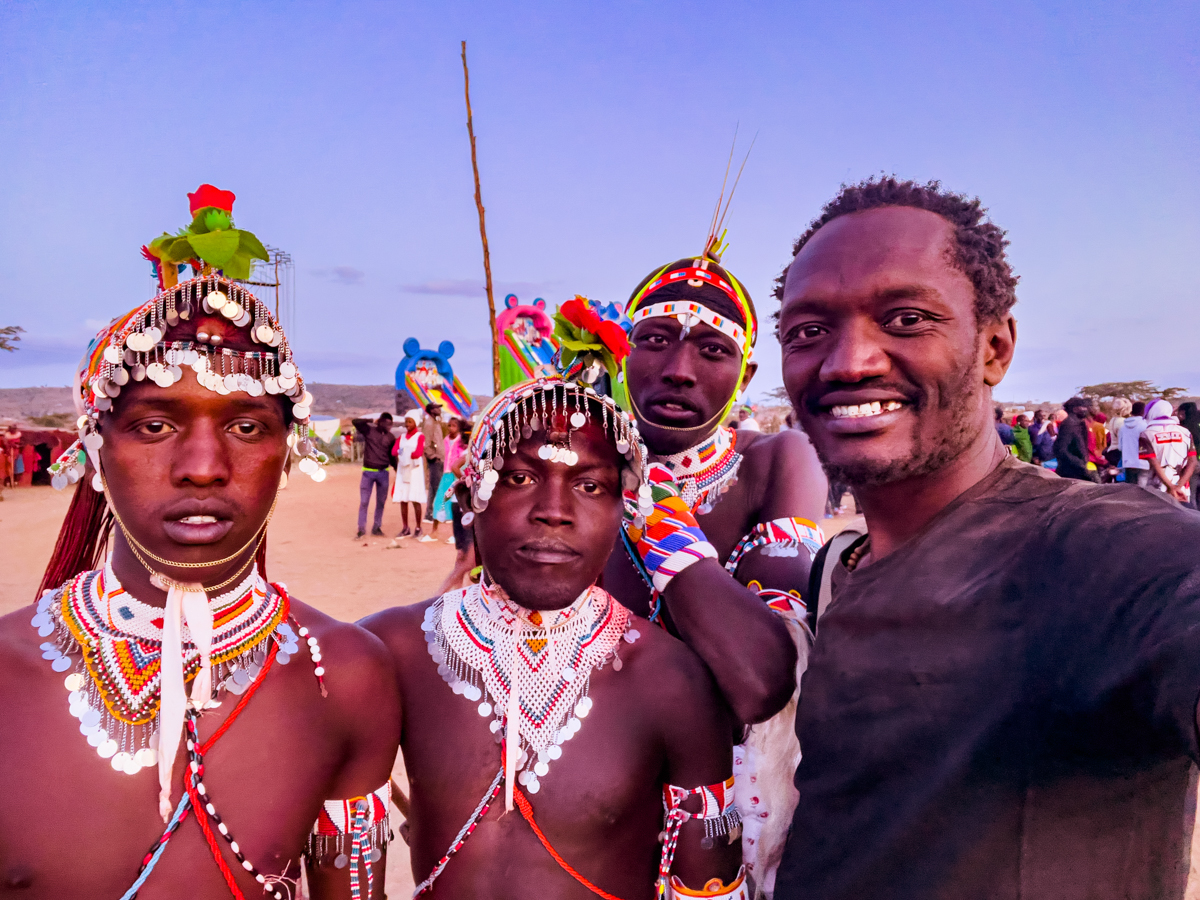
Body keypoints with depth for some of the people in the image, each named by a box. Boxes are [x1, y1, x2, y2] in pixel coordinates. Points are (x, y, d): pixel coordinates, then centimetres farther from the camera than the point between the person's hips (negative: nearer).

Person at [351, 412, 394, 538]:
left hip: (383, 472, 3)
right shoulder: (369, 430, -2)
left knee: (381, 502, 7)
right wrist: (371, 421, -12)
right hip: (368, 472, -2)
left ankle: (377, 527, 18)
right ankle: (361, 528, 4)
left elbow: (392, 456, 11)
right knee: (364, 501, -3)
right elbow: (355, 421, -15)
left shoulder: (391, 437, 5)